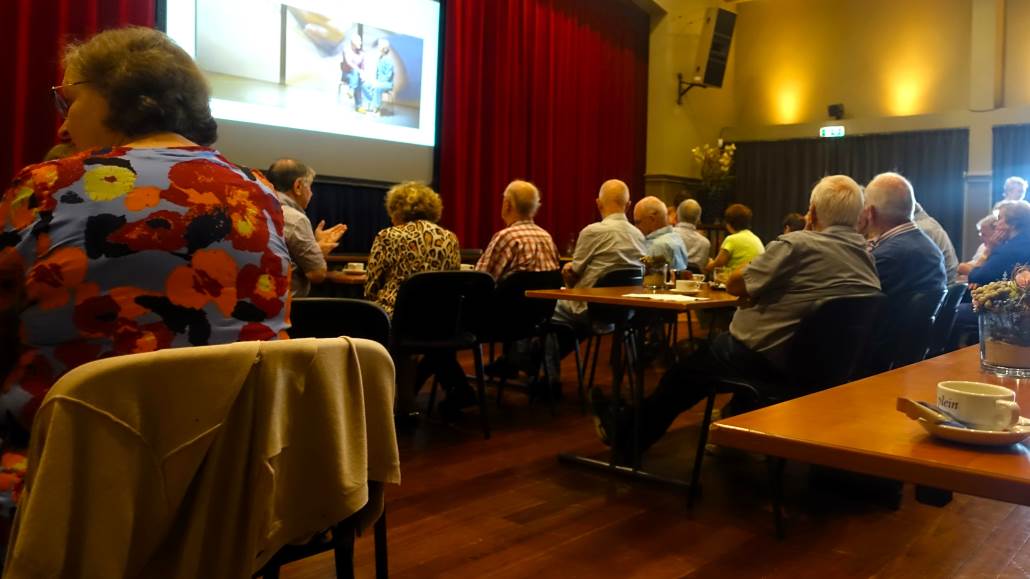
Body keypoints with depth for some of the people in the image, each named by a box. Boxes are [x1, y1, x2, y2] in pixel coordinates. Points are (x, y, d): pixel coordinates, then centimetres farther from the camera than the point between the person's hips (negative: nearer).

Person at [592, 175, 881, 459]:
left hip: (770, 360, -7)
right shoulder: (866, 253, 2)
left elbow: (734, 285, -9)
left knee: (682, 373, 15)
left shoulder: (796, 245, -18)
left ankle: (628, 434, 32)